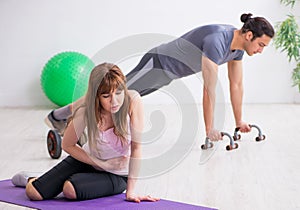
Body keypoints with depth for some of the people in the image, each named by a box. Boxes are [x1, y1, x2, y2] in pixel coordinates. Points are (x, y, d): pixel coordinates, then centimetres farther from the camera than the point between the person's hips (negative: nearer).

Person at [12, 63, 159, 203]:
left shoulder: (133, 101, -29)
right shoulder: (86, 110, -24)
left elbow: (136, 147, -23)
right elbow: (67, 145, -8)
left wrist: (130, 191, -23)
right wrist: (100, 164, -16)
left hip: (117, 175, -1)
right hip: (88, 160, 2)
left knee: (71, 190, -29)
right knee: (34, 193, -11)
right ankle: (30, 179, 29)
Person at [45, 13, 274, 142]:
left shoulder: (238, 44, -6)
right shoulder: (216, 42, -34)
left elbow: (237, 84, 3)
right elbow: (209, 89, -33)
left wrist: (239, 121, 6)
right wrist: (210, 129, -28)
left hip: (168, 72, 9)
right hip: (158, 63, -9)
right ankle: (58, 116, 9)